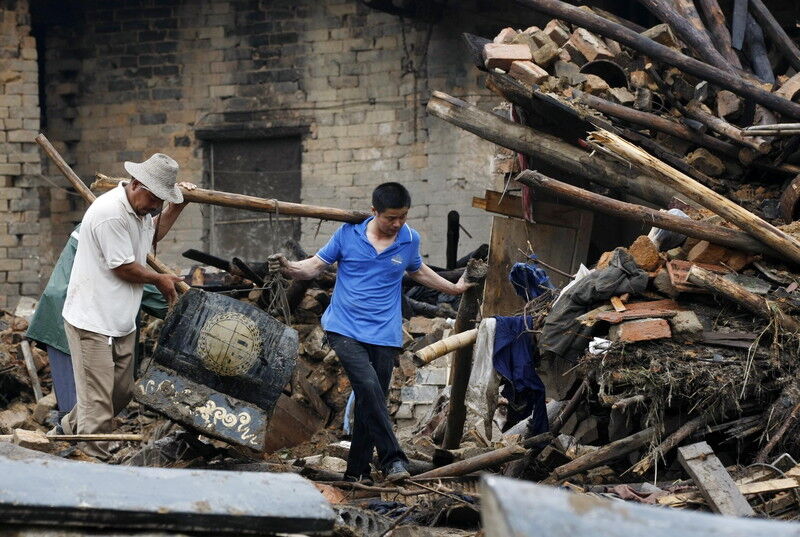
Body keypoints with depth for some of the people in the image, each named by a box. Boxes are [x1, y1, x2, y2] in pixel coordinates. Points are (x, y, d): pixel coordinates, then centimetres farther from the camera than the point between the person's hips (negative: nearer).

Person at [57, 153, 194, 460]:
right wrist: (159, 280, 0)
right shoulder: (111, 213, -23)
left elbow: (152, 236, 32)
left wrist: (177, 206, 19)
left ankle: (72, 428, 35)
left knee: (121, 393, 16)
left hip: (121, 320, 10)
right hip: (92, 322, -10)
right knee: (98, 403, -7)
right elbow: (125, 268, -17)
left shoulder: (140, 206, 9)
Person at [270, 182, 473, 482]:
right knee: (369, 387, -22)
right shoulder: (348, 233, -2)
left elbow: (418, 271, 26)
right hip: (345, 330, -3)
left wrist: (453, 288, 34)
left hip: (384, 335, 3)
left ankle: (357, 470, 15)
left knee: (372, 399, 3)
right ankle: (392, 459, -20)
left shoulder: (410, 240, 5)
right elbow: (316, 265, 3)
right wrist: (289, 268, -16)